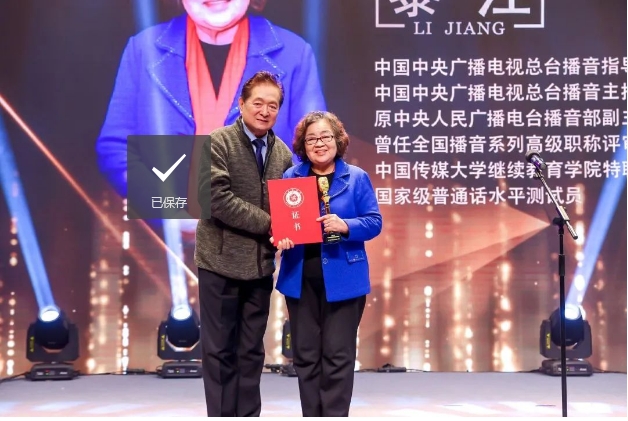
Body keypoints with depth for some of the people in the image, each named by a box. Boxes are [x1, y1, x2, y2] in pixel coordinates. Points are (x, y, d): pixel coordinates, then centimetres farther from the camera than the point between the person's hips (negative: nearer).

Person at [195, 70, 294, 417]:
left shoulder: (283, 153, 7)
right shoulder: (217, 143, -8)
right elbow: (215, 199, -19)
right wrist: (267, 223, -19)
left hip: (261, 263, 5)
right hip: (221, 260, -5)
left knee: (251, 351, 11)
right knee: (220, 349, 3)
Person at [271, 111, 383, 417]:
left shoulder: (357, 178, 1)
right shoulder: (290, 177, 6)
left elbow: (374, 222, -2)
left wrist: (345, 226, -21)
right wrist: (280, 236, -16)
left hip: (343, 280, -2)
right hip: (300, 279, 3)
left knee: (337, 356, 1)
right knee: (305, 356, 9)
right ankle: (311, 416, 21)